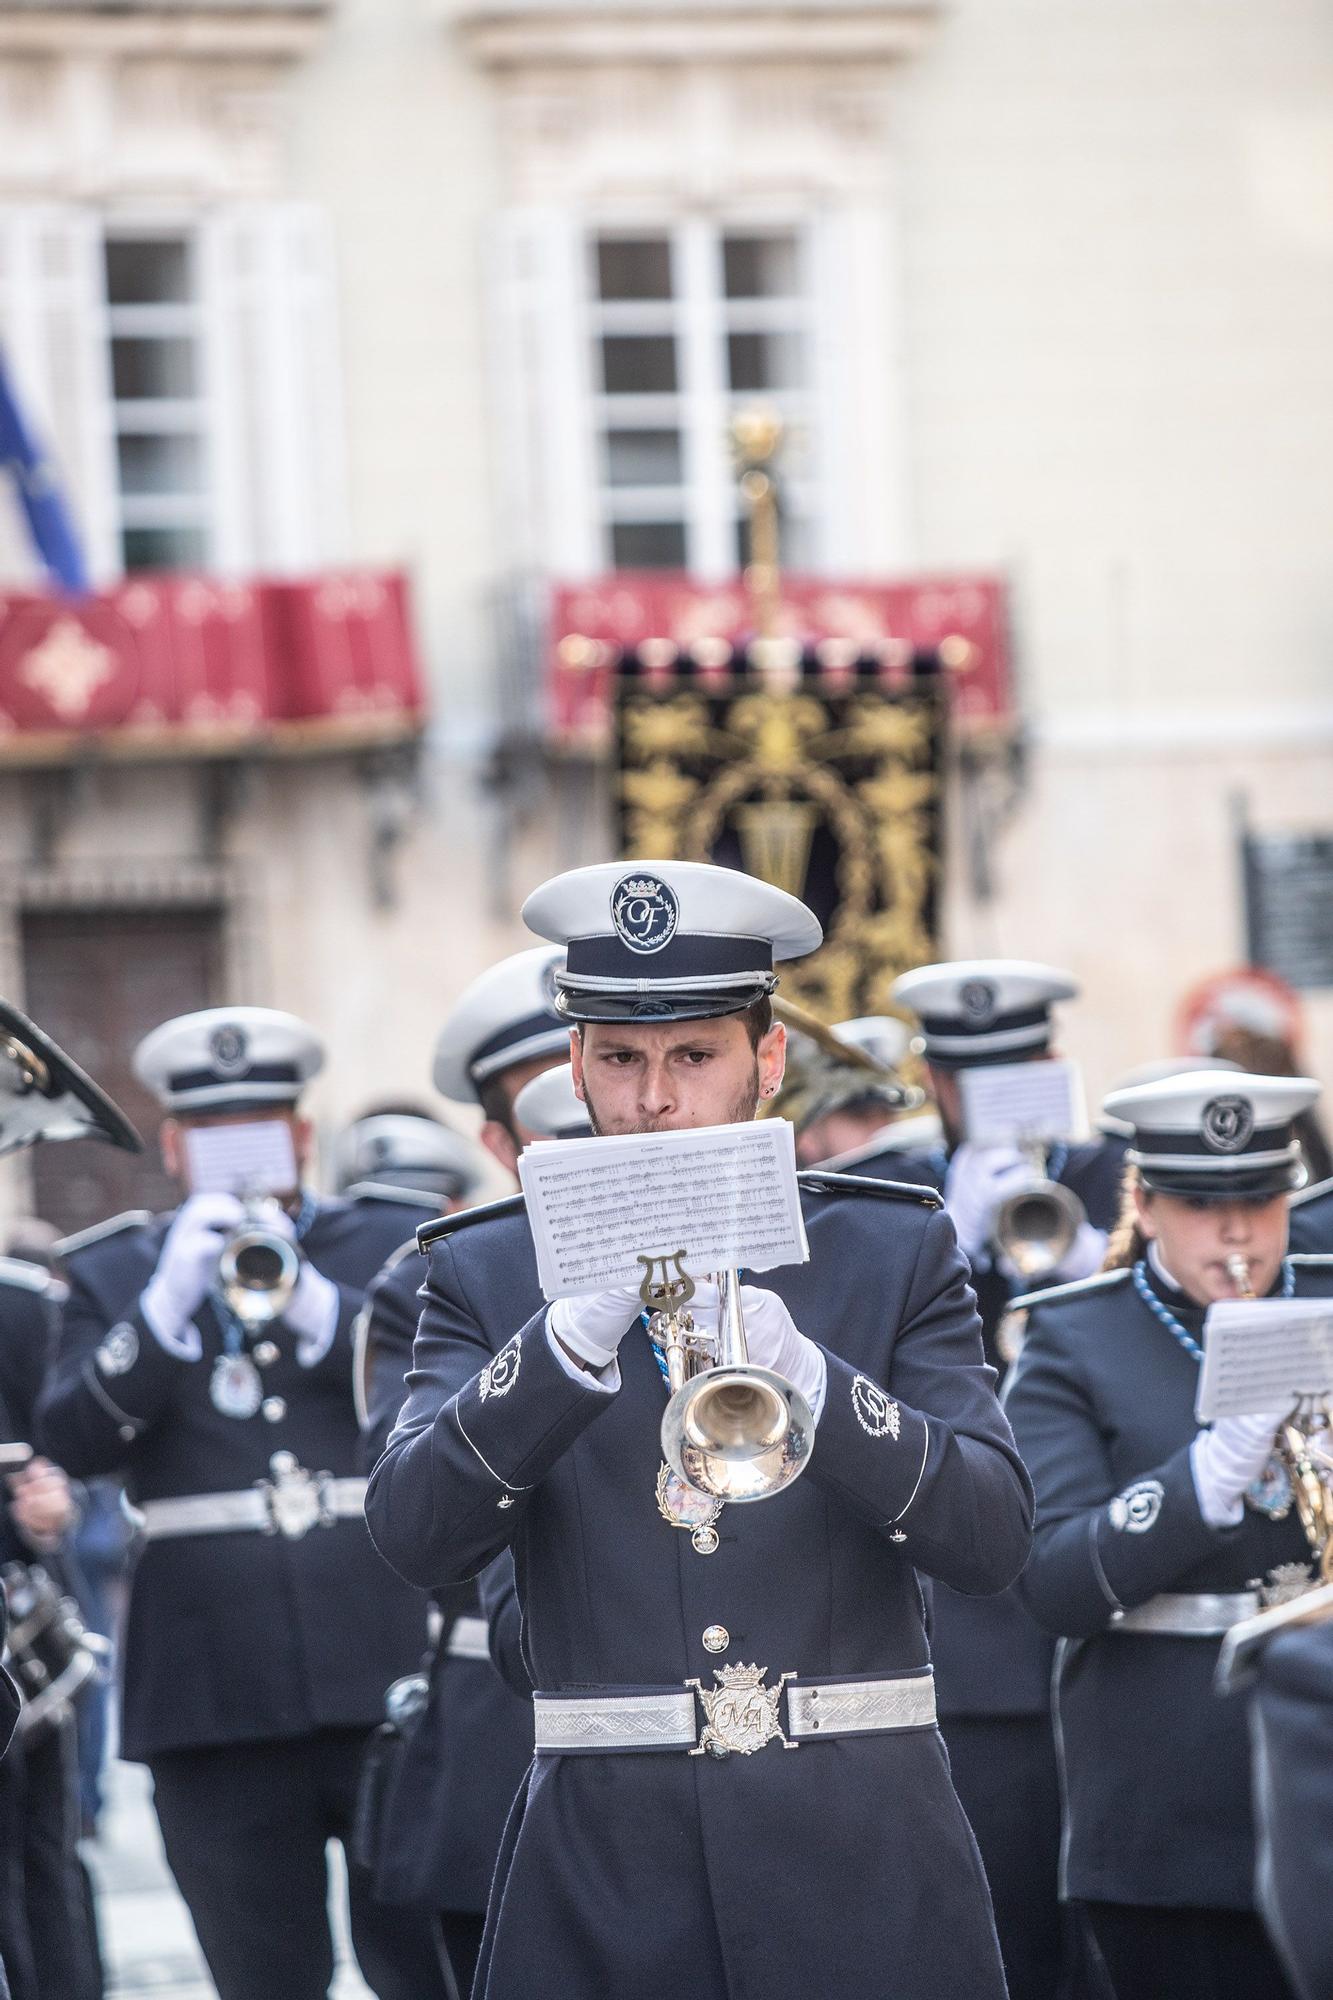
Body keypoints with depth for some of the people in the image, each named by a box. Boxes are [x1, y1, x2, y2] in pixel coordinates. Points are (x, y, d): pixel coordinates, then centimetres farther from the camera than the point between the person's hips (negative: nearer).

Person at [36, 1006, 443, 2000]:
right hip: (217, 1702, 1)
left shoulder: (401, 1249, 11)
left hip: (391, 1681, -1)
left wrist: (317, 1304, -16)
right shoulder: (113, 1274, 11)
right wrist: (167, 1304, -17)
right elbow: (71, 1441, -3)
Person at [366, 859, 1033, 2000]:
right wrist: (578, 1334, -21)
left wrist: (805, 1377, -20)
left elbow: (995, 1539, -4)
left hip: (863, 1864, 0)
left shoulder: (897, 1253, 8)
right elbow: (414, 1533, -8)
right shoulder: (489, 1274, 8)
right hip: (607, 1877, 0)